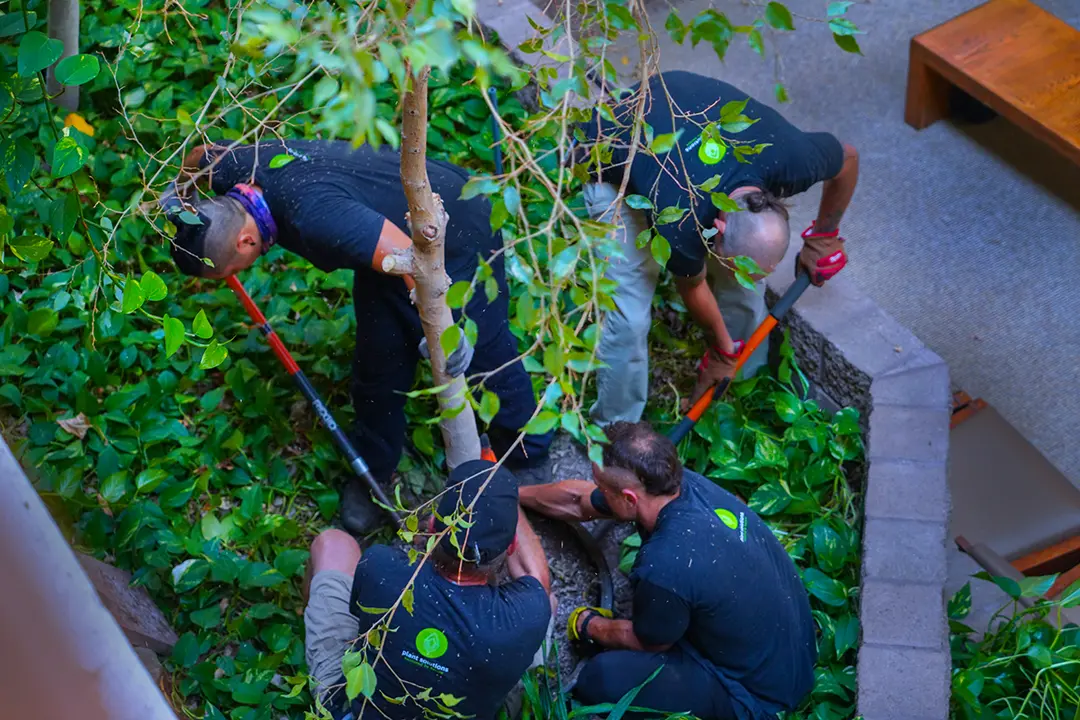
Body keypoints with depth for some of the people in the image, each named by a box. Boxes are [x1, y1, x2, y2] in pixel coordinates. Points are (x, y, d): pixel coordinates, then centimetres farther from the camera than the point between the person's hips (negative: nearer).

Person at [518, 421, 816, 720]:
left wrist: (589, 626, 8)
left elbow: (648, 642, -11)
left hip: (758, 695, -8)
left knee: (600, 678, -21)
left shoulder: (665, 567, -36)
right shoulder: (682, 481, -12)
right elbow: (577, 502, 8)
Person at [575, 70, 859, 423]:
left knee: (745, 286, 1)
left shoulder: (793, 159, -34)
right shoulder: (680, 225, -41)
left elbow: (848, 159, -7)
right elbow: (692, 286, -16)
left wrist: (823, 235, 5)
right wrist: (722, 349, 1)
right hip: (613, 165, -5)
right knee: (629, 314, -12)